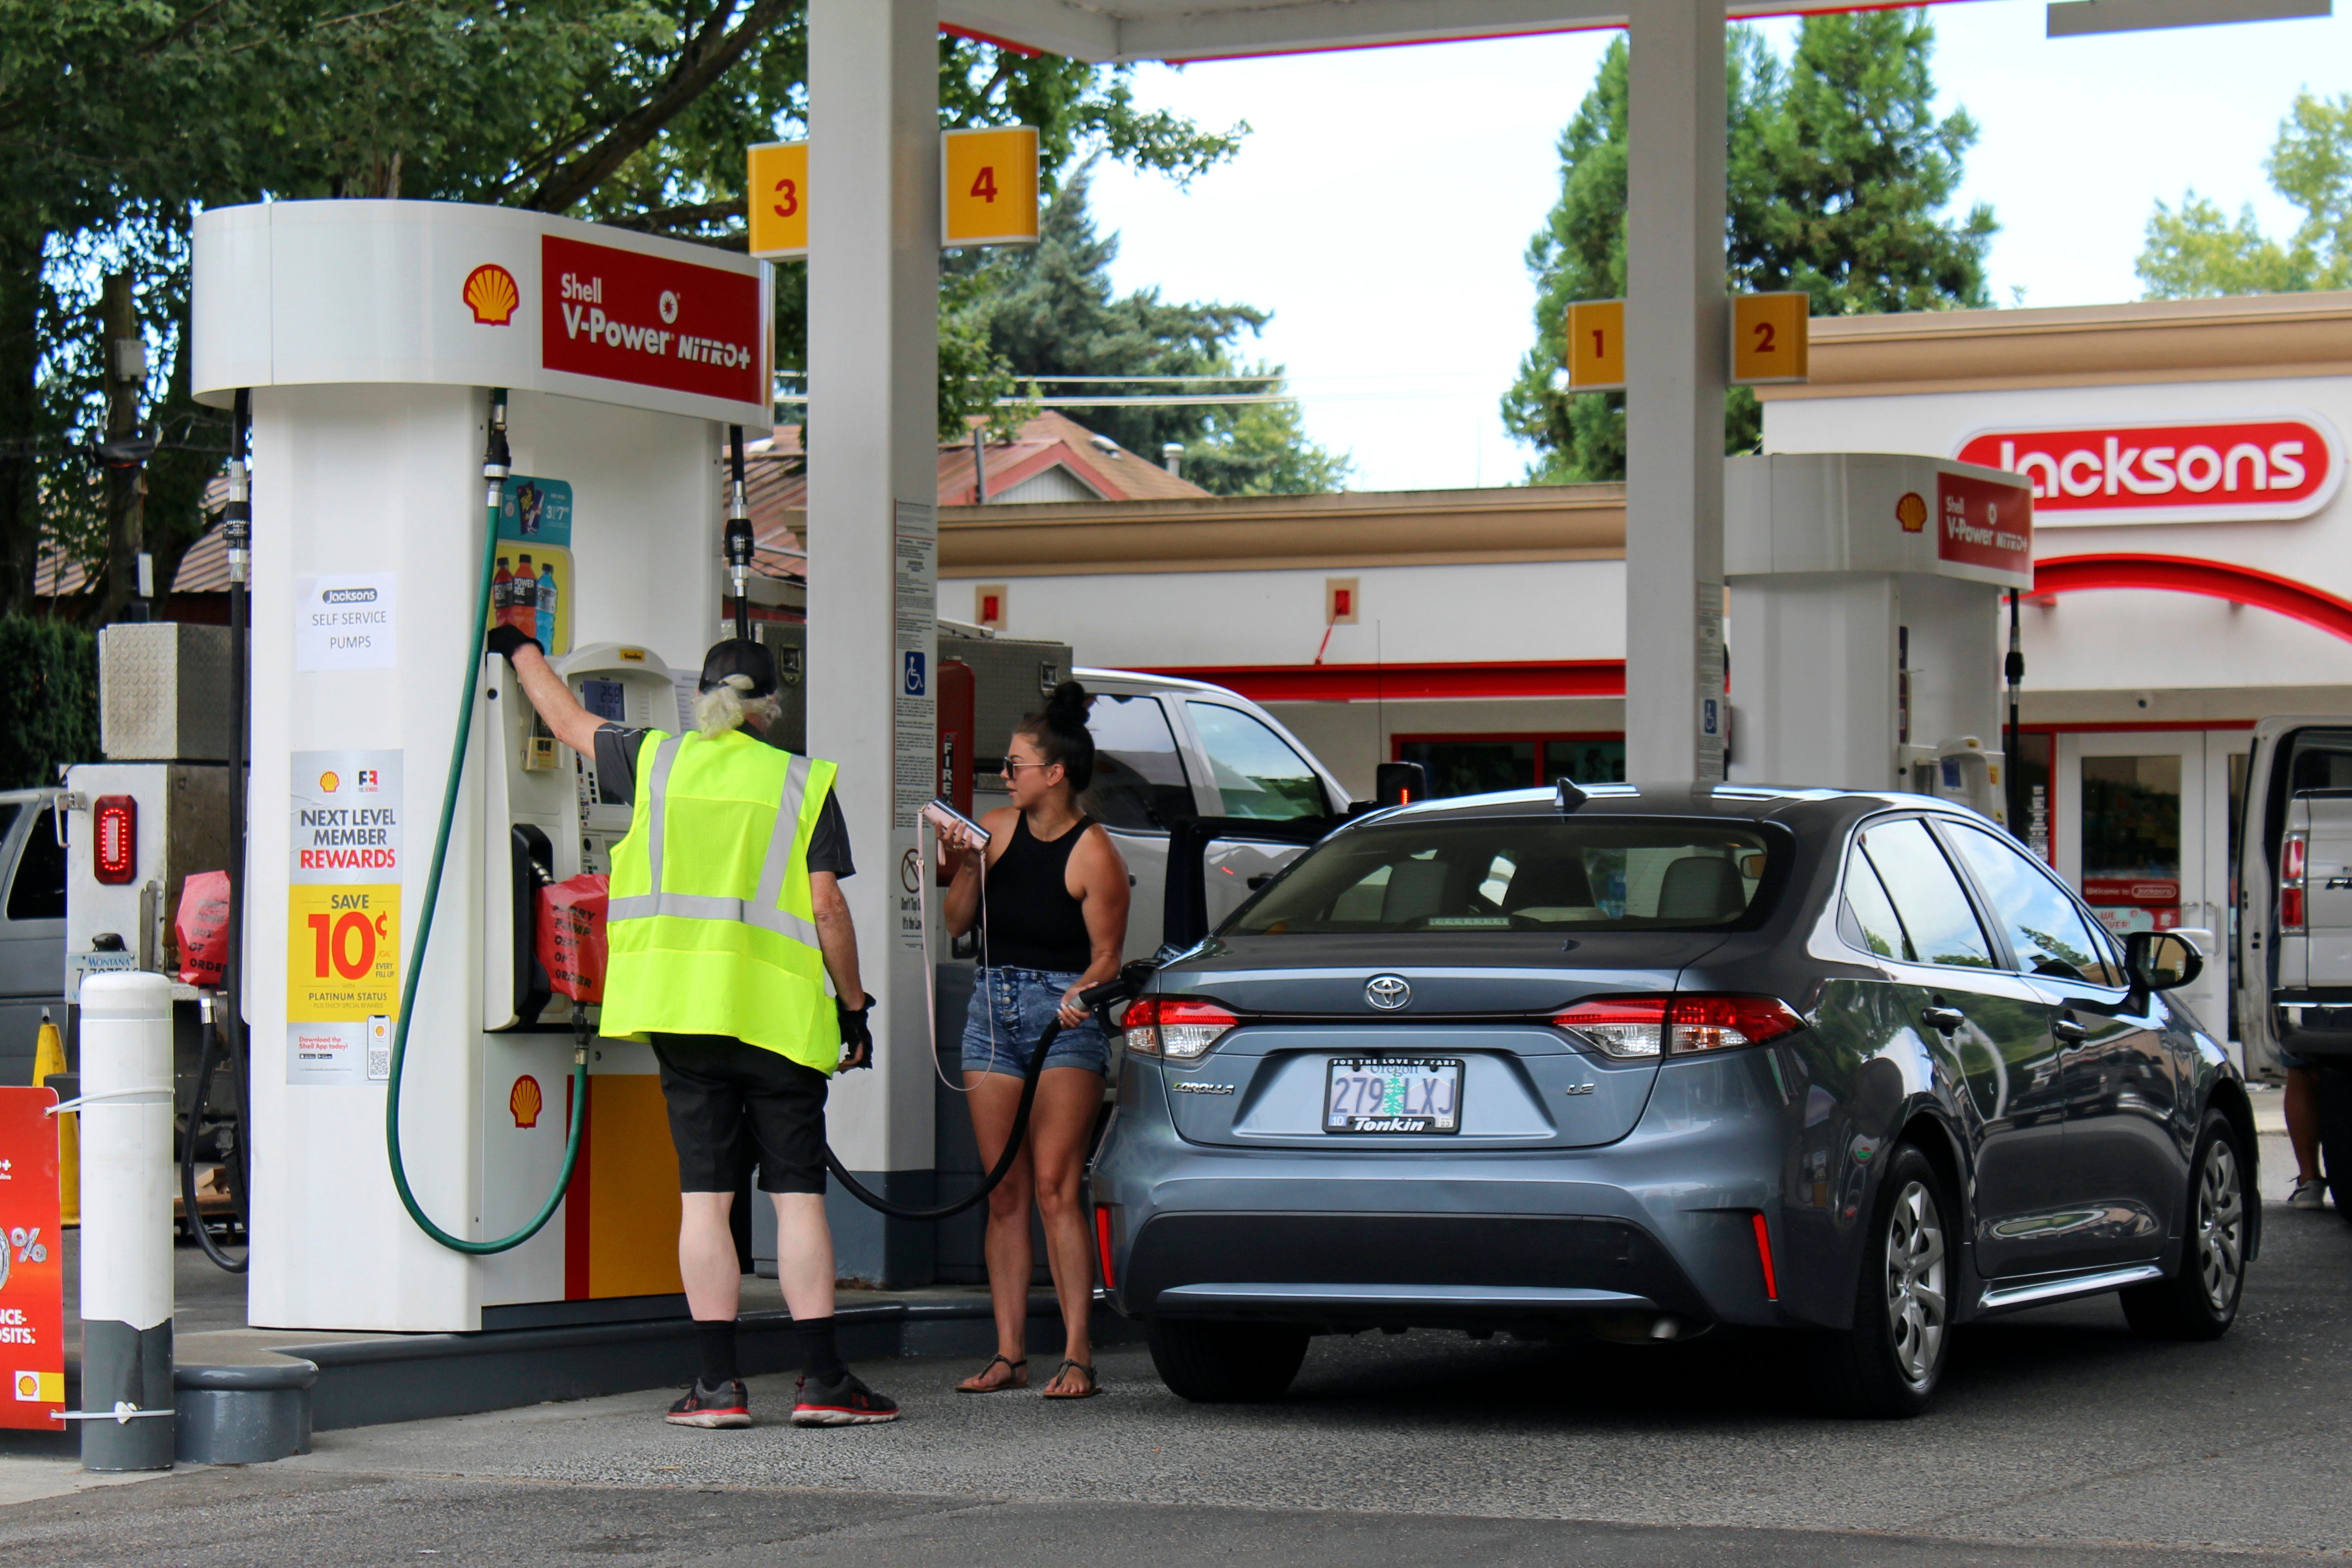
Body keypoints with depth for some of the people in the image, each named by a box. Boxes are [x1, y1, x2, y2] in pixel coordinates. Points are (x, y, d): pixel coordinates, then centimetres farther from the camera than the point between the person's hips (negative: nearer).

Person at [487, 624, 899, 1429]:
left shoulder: (655, 762, 8)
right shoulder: (805, 783, 1)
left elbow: (569, 721, 25)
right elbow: (826, 907, -2)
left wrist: (521, 651, 43)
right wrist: (854, 1005, 7)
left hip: (680, 1003, 2)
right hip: (778, 1012, -2)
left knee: (704, 1194, 3)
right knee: (798, 1194, 0)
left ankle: (719, 1384, 2)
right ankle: (822, 1380, -4)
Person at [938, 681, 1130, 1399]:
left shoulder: (1093, 852, -8)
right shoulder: (997, 829, 8)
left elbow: (1106, 955, -7)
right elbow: (958, 923, 11)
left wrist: (1080, 994, -25)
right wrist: (965, 866, -5)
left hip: (1064, 1017, -6)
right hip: (992, 1007, 6)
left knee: (1053, 1187, -13)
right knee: (1005, 1192, 4)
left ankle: (1077, 1355, -12)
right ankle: (1009, 1354, 6)